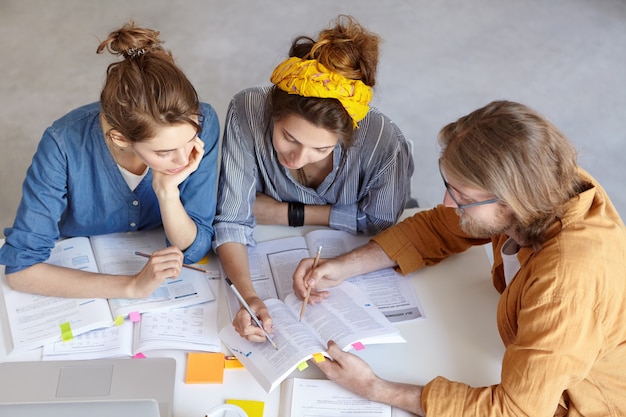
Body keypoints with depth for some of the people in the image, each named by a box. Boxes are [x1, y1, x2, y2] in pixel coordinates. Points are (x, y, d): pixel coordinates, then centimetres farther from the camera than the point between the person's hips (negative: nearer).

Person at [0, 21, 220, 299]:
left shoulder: (202, 124, -23)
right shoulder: (65, 144, -28)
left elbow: (194, 250, -15)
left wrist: (168, 191, -34)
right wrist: (133, 286, -31)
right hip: (82, 275, 0)